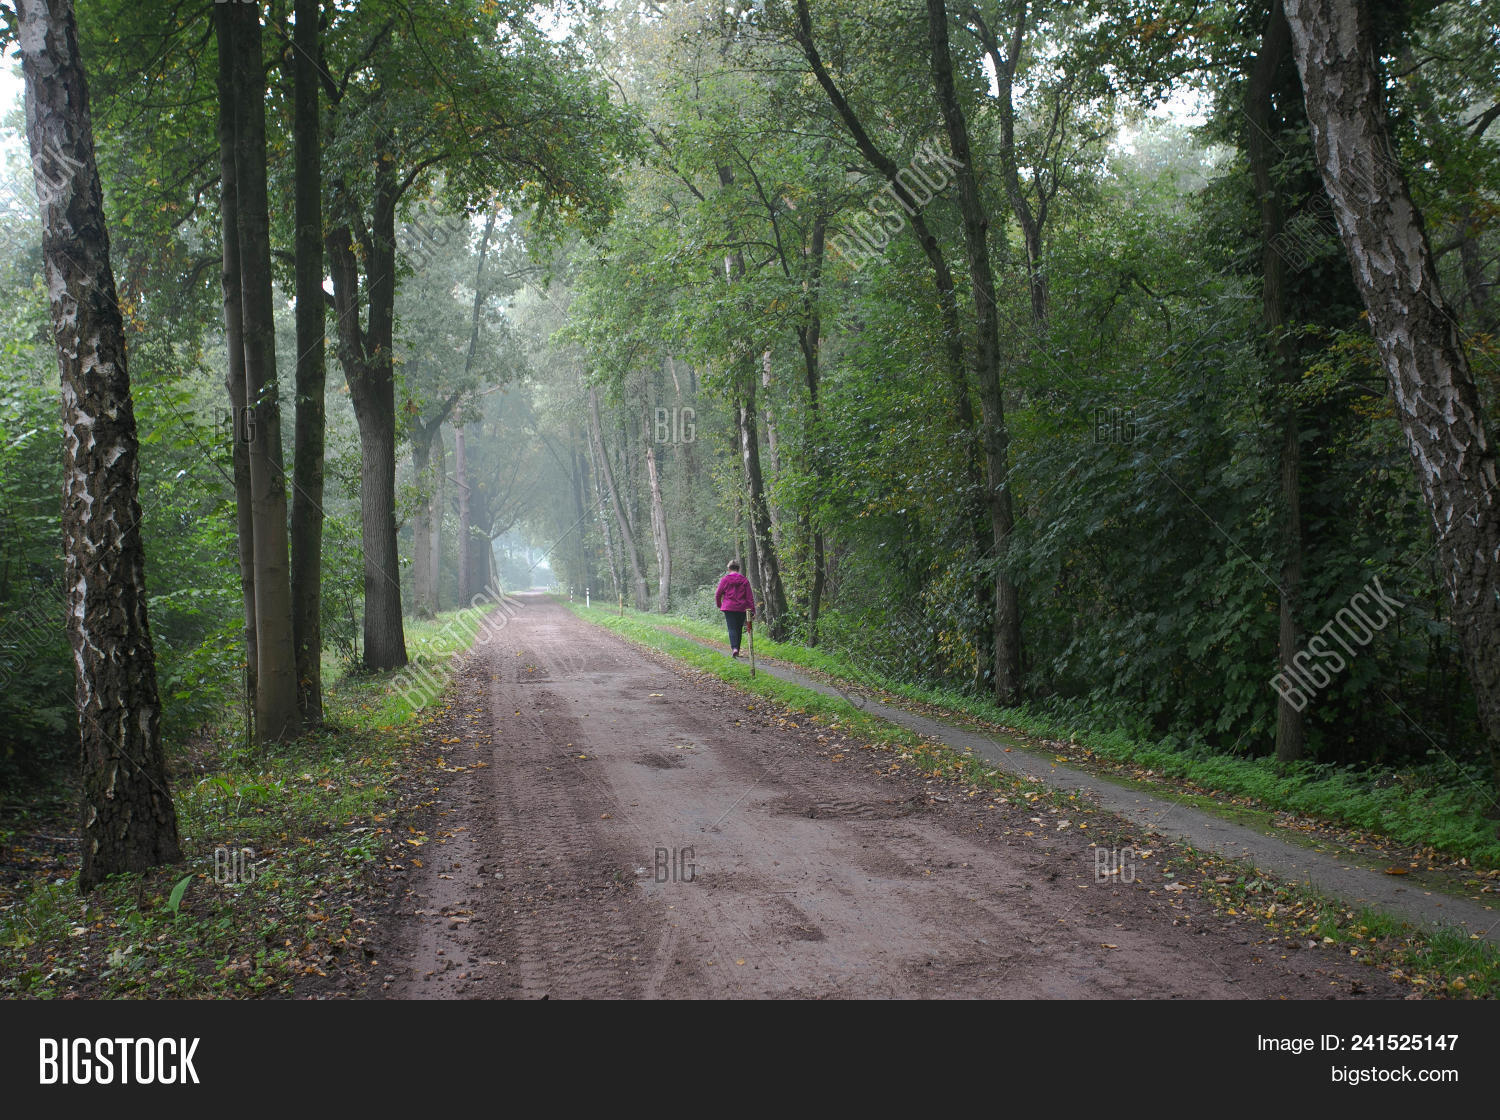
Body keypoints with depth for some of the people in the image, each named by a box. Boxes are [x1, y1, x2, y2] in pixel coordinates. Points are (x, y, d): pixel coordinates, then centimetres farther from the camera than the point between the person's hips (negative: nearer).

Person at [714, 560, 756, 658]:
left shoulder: (725, 580, -1)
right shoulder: (744, 580, 4)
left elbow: (718, 594, 2)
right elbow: (750, 596, 2)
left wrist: (718, 605, 20)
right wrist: (752, 610, 4)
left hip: (729, 608, -2)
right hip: (742, 609, 2)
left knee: (732, 629, -5)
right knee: (739, 629, 13)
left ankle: (734, 648, -25)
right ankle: (737, 651, 19)